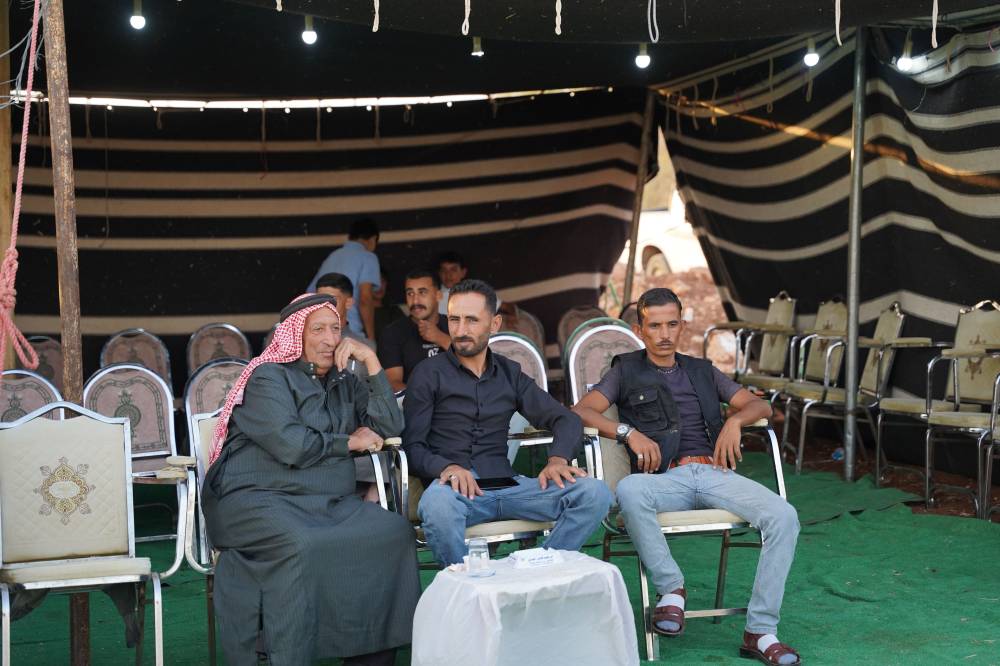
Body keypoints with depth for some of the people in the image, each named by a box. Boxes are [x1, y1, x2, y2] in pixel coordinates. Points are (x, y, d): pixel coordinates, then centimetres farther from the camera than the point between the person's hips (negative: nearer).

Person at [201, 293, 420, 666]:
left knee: (395, 532, -20)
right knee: (301, 545, -37)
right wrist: (349, 442, 0)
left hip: (331, 504, 6)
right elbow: (290, 446, -14)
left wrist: (372, 362, 4)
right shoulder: (269, 377, 1)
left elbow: (389, 427, 8)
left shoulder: (345, 384, 21)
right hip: (257, 500, -6)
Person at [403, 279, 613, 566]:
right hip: (456, 488, -3)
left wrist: (558, 459, -7)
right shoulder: (429, 374, 8)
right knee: (437, 504, -41)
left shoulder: (509, 373, 19)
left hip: (505, 485, 4)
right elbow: (413, 445, 1)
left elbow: (566, 419, 15)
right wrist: (447, 467, -21)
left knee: (594, 493, -20)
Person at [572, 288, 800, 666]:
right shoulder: (626, 372, 19)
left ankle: (760, 631, -21)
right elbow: (581, 412, 4)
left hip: (716, 472, 3)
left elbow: (760, 406, 20)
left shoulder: (702, 372, 27)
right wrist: (629, 432, -11)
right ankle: (671, 588, -20)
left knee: (783, 516, -25)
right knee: (628, 490, -39)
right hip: (667, 478, -2)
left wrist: (734, 421, -3)